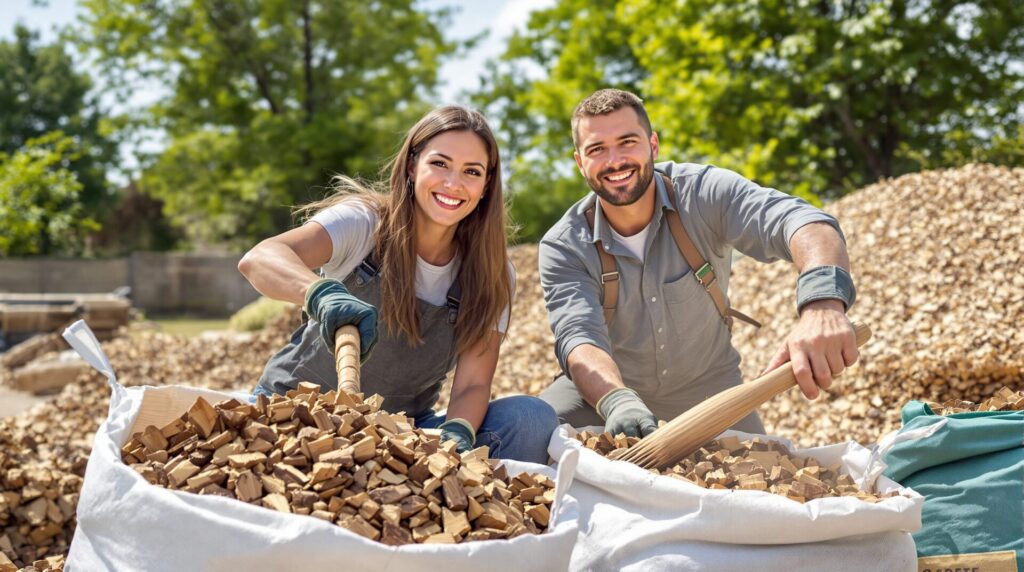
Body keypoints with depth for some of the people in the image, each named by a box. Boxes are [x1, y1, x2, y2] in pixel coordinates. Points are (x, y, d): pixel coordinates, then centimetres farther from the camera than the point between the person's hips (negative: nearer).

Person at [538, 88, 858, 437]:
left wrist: (824, 302, -63)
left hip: (705, 384, 1)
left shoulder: (703, 193, -23)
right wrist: (618, 401, -58)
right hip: (606, 386, -1)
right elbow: (578, 336, -34)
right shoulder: (563, 248, -20)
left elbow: (798, 220, -40)